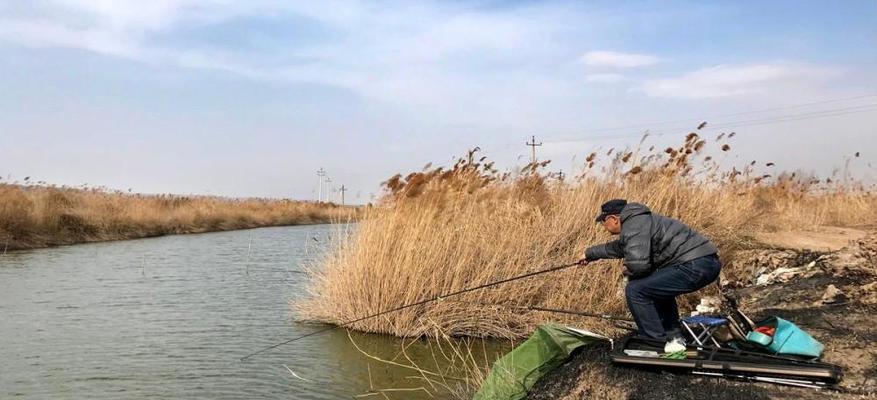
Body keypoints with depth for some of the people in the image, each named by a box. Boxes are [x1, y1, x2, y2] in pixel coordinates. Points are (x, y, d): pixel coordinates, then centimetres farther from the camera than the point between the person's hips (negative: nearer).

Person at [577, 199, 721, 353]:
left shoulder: (633, 226, -10)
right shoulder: (637, 220, 23)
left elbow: (638, 263, -24)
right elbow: (618, 247, 42)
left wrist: (628, 271, 0)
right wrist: (590, 253, 54)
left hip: (695, 267, -11)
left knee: (635, 290, -9)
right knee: (658, 287, 34)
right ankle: (674, 338, 30)